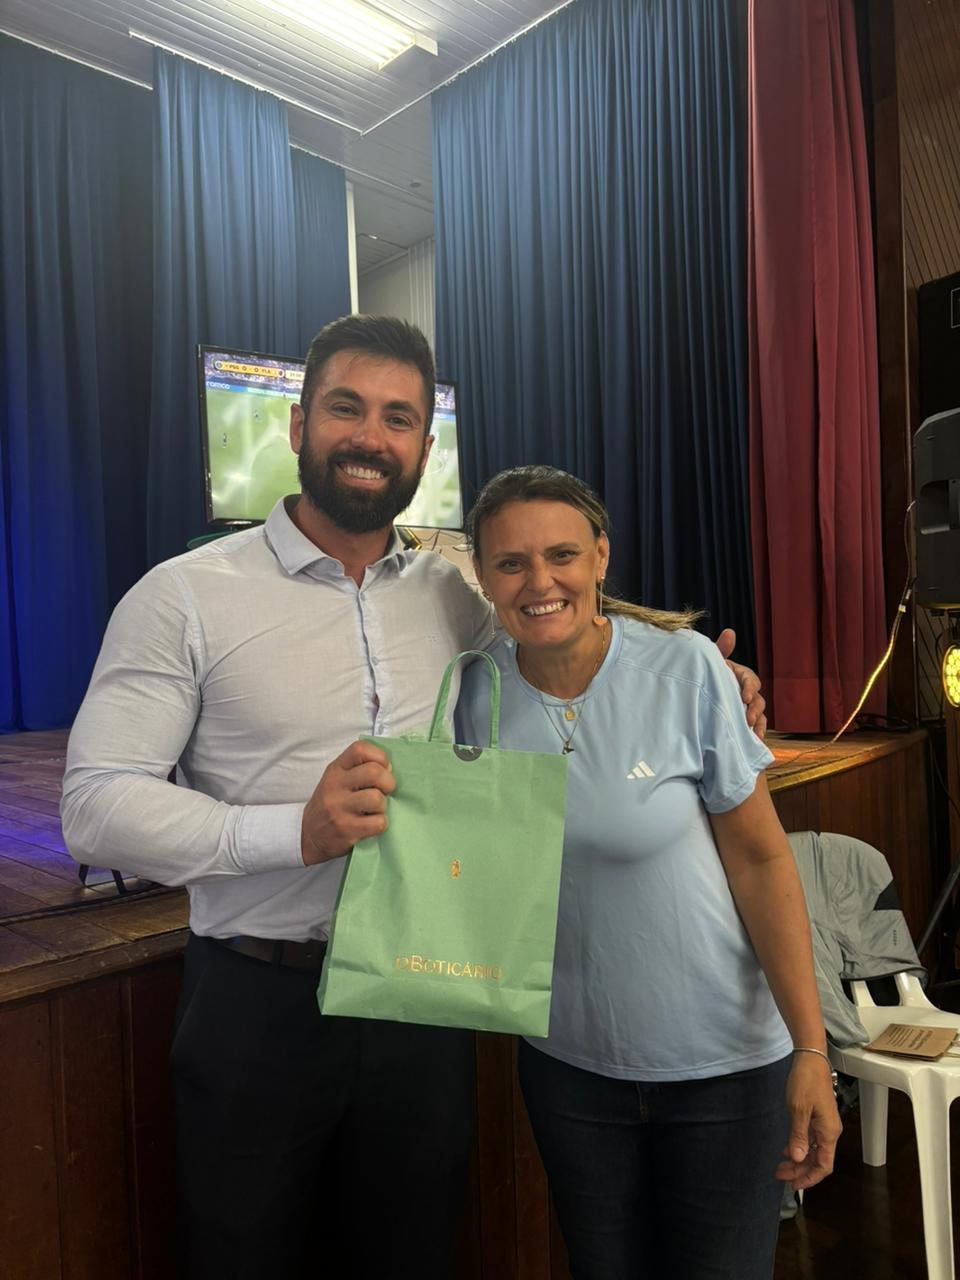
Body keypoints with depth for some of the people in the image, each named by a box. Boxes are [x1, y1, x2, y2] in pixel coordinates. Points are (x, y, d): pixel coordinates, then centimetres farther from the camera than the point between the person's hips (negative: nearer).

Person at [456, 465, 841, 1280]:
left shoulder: (685, 669, -17)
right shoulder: (477, 692, -9)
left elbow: (760, 858, -12)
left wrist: (811, 1049, -12)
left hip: (725, 1061, -2)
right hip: (568, 1064, 3)